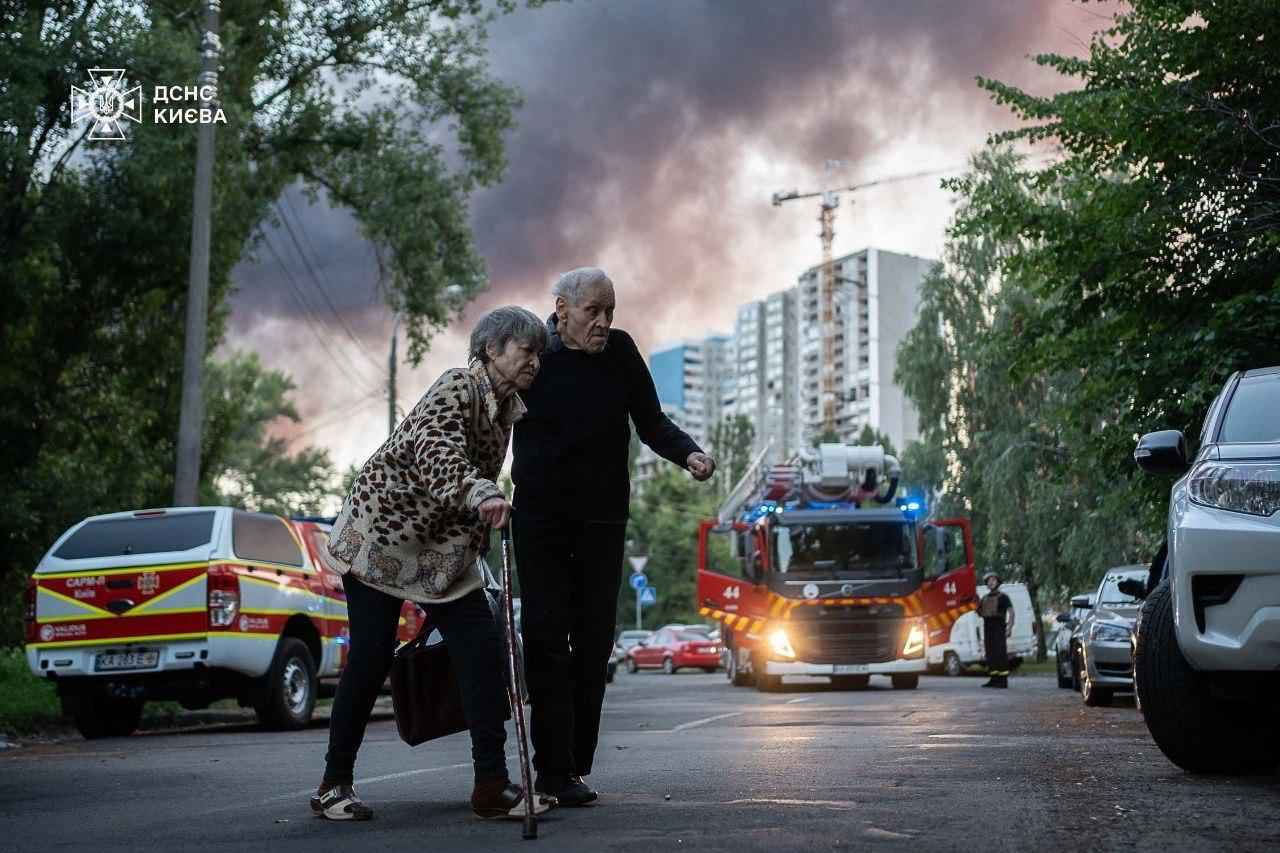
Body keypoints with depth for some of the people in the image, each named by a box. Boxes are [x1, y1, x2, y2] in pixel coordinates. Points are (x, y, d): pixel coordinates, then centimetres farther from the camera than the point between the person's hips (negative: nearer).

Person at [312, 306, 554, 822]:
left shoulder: (507, 409, 7)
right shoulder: (458, 388, -19)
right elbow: (436, 451, -39)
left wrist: (475, 555, 23)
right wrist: (479, 494, -57)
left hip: (442, 544, 8)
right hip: (381, 530, -7)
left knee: (482, 648, -7)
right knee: (371, 658, -5)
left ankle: (492, 785, -6)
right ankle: (335, 783, 11)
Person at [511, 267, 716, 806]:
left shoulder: (620, 352, -2)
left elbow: (651, 422, 3)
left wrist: (689, 454, -16)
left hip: (602, 518, 2)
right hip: (539, 515, -2)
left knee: (594, 640, 2)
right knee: (546, 637, -8)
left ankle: (575, 763, 10)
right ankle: (553, 769, -7)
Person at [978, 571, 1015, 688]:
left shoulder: (1003, 597, -2)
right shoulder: (985, 598, 17)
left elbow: (1011, 613, -8)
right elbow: (980, 613, 22)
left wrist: (1010, 627, -20)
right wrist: (977, 605, 3)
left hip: (999, 628, -6)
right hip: (987, 629, 7)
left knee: (1001, 653, -9)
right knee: (990, 654, 5)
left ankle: (1003, 680, -10)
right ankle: (994, 679, 9)